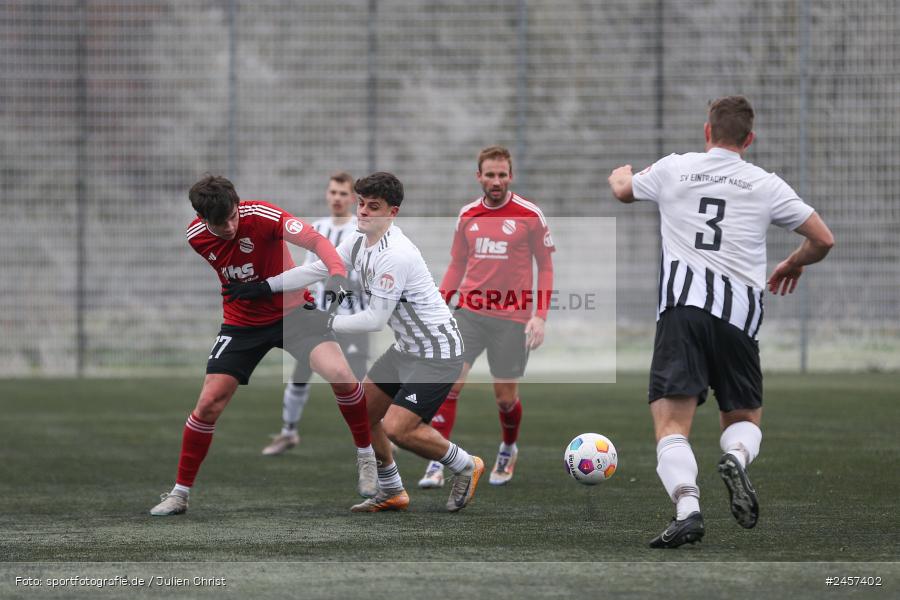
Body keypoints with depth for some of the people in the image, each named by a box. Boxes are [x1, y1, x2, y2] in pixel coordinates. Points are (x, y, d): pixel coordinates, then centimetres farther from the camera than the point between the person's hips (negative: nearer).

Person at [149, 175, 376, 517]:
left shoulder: (261, 216, -25)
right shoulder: (196, 237, -12)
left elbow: (316, 241, -34)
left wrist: (338, 275, -50)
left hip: (290, 309, -3)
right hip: (241, 322, 3)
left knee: (339, 375, -24)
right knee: (209, 405, -5)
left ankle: (367, 456, 0)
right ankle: (180, 493, 11)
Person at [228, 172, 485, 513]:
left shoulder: (394, 255, -26)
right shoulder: (358, 243, 3)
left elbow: (375, 319, -24)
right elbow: (317, 270, 14)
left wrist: (330, 322, -13)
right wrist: (265, 286, 11)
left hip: (436, 353, -10)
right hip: (406, 347, 10)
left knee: (397, 428, -18)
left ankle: (465, 466, 5)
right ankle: (392, 493, 26)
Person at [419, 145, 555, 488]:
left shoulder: (530, 215, -4)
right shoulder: (467, 215, 7)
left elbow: (545, 267, 0)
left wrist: (540, 316, -8)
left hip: (512, 317, -2)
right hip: (469, 311, 2)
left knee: (505, 396, 6)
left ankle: (508, 451, 36)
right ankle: (436, 465, -10)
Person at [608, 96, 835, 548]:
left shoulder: (673, 168, 12)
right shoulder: (766, 185, 11)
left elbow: (622, 191, 34)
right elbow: (823, 240, 14)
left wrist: (621, 175, 59)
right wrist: (794, 264, 36)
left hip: (682, 304, -1)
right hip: (739, 312, 1)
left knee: (671, 423, -6)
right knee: (743, 419, 18)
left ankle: (687, 507, -32)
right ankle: (736, 459, -17)